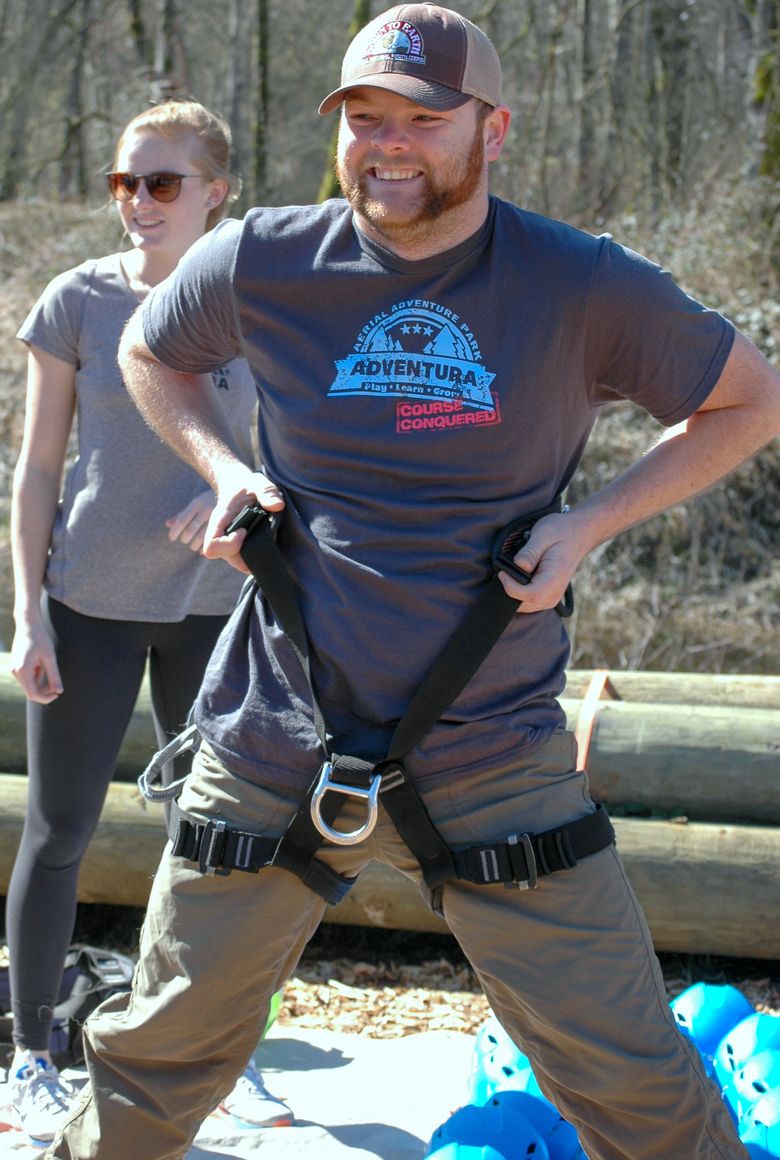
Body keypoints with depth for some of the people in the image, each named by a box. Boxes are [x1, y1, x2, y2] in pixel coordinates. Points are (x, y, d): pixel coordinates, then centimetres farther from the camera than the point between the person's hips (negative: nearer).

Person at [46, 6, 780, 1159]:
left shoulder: (584, 287, -8)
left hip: (494, 755, -1)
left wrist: (590, 522, -6)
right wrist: (224, 469, 0)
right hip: (274, 743, 2)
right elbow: (147, 352, 18)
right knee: (161, 1054, 15)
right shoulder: (260, 263, -3)